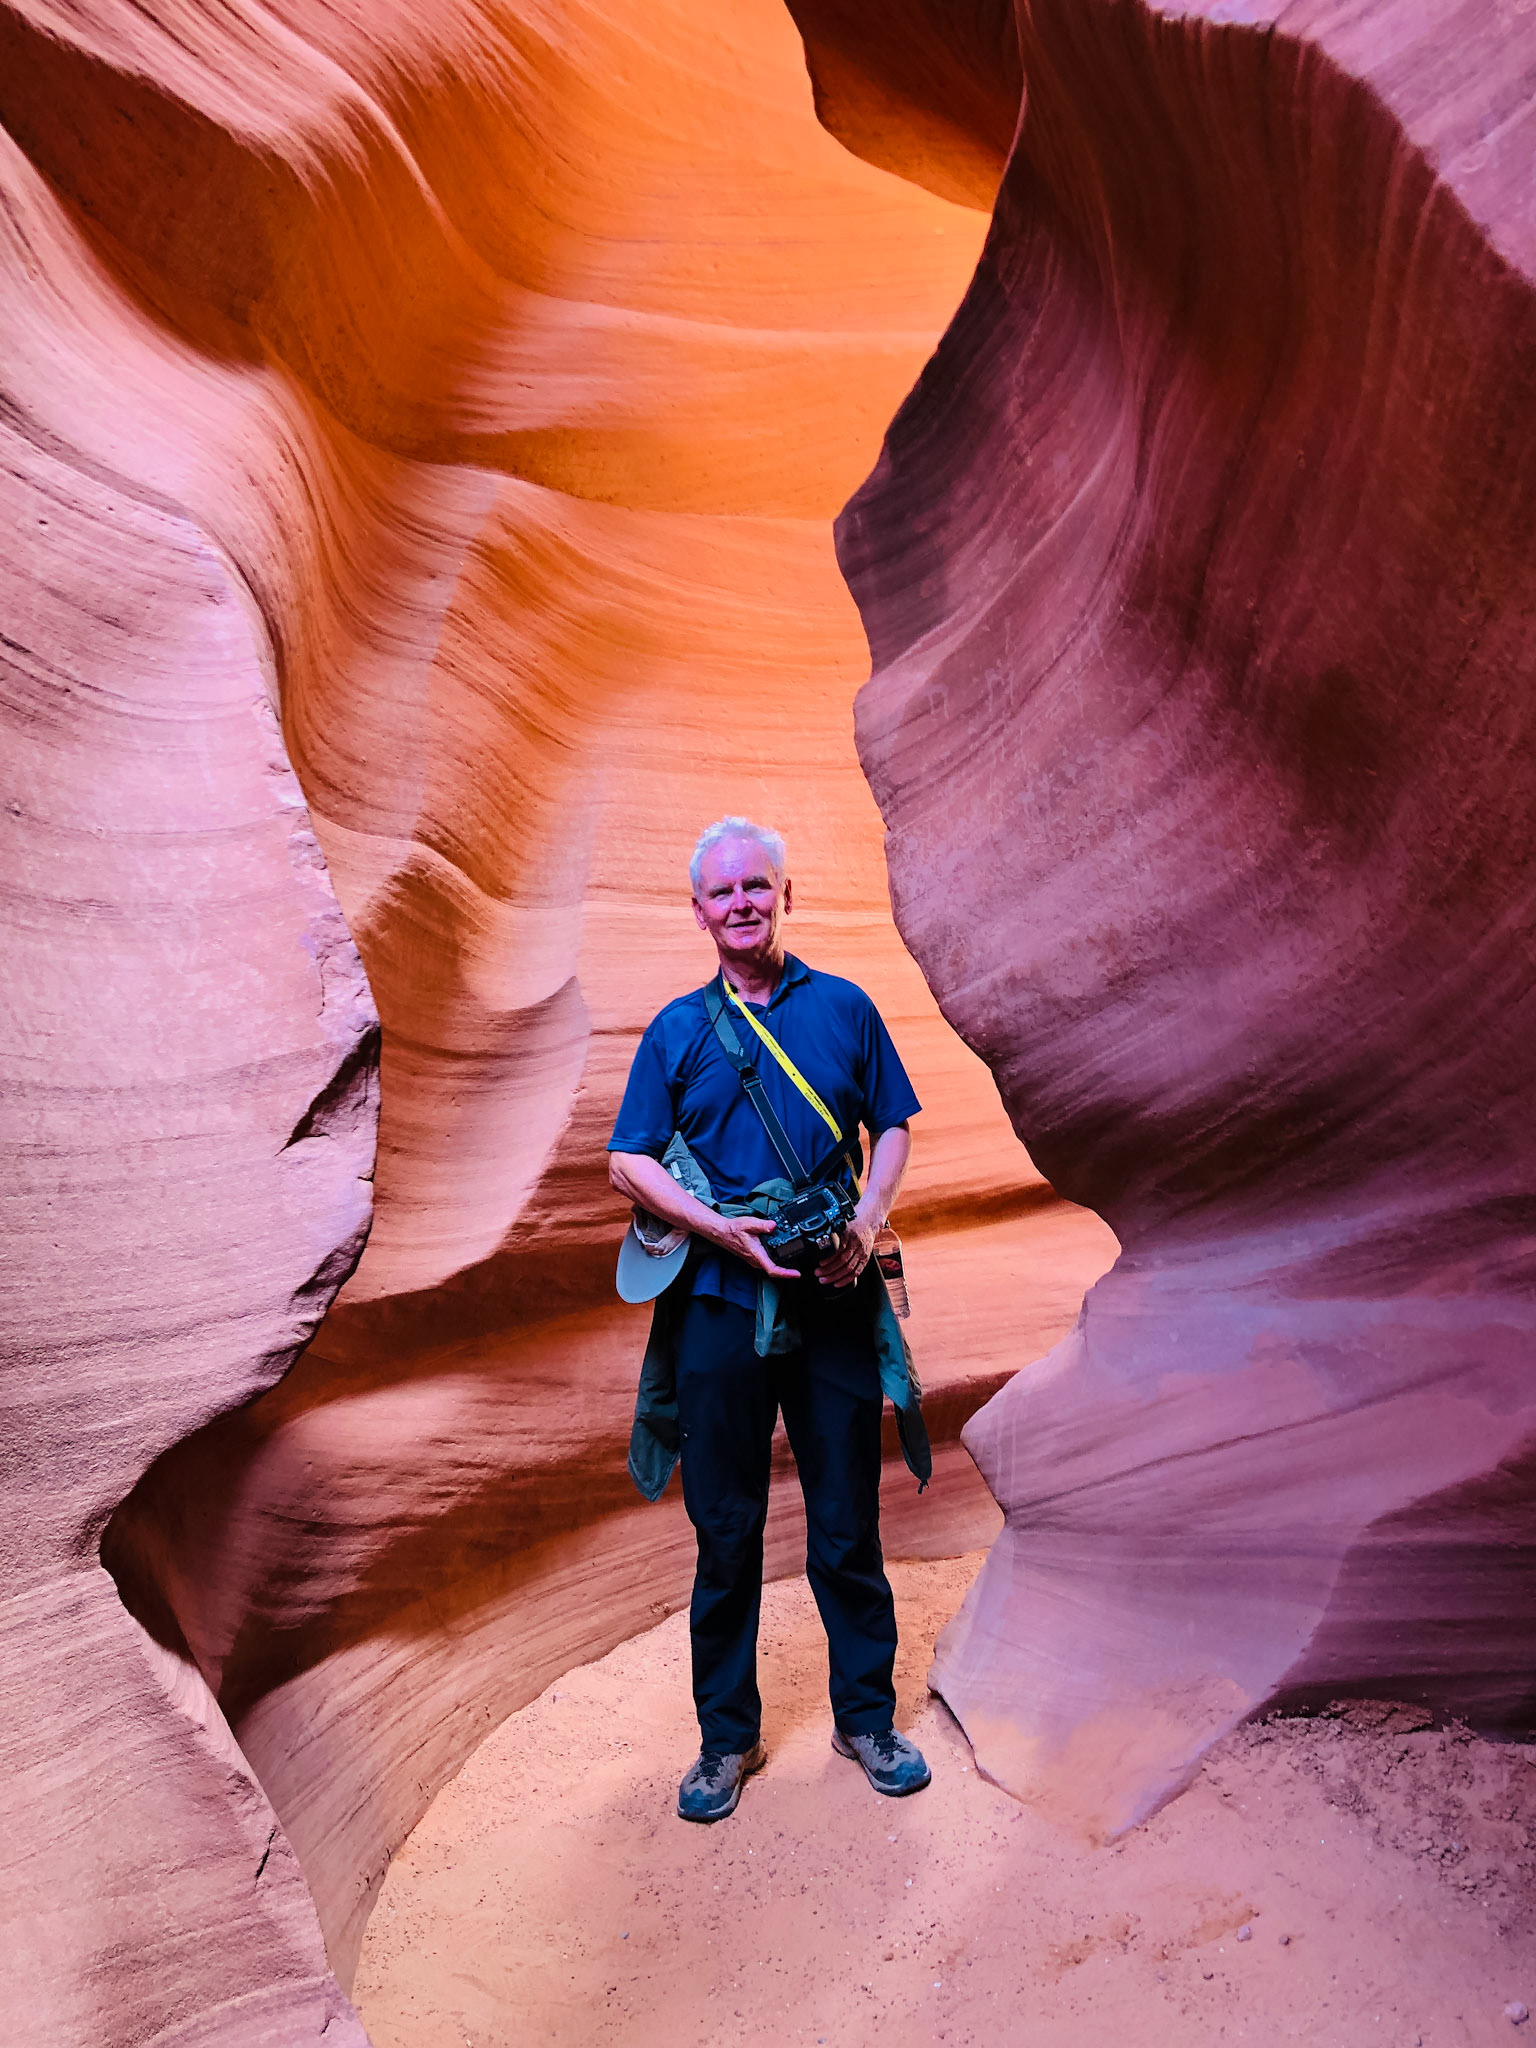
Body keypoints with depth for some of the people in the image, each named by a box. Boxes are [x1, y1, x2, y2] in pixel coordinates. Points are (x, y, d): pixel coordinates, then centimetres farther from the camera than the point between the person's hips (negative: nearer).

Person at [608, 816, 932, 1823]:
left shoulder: (846, 1008, 6)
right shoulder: (678, 1030, 4)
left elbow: (895, 1126, 9)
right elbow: (629, 1161, 3)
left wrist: (868, 1220, -9)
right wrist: (724, 1227, -12)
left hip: (835, 1297, 0)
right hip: (720, 1300, 0)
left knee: (849, 1524, 10)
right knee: (726, 1531, 9)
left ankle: (867, 1717, 29)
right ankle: (728, 1736, 25)